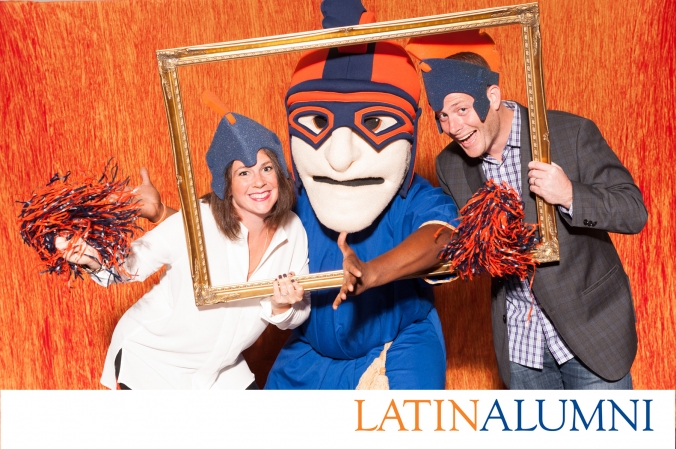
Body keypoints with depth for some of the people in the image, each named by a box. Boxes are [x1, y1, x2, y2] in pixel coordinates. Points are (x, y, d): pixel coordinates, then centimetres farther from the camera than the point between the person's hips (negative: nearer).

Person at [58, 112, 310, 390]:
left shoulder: (293, 230, -11)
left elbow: (299, 313, -2)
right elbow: (132, 264, -17)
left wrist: (282, 307, -24)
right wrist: (94, 260, -37)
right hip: (151, 361, -4)